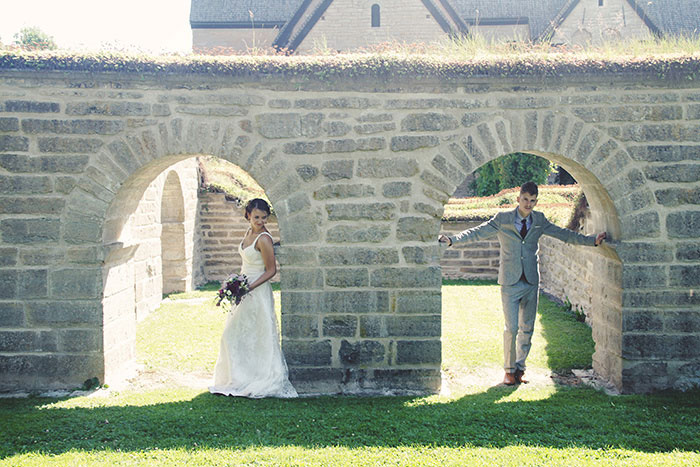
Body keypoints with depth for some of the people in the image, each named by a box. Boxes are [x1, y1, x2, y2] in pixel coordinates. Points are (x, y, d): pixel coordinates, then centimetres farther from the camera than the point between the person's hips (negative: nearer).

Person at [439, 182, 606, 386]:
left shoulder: (539, 221, 7)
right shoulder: (502, 219, -3)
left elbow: (564, 235, 10)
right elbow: (477, 233, -8)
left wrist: (592, 240, 2)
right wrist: (452, 240, -22)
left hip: (531, 282, 3)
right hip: (510, 283, -3)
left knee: (527, 328, 7)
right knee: (511, 328, -5)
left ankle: (520, 368, 22)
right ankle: (509, 370, 10)